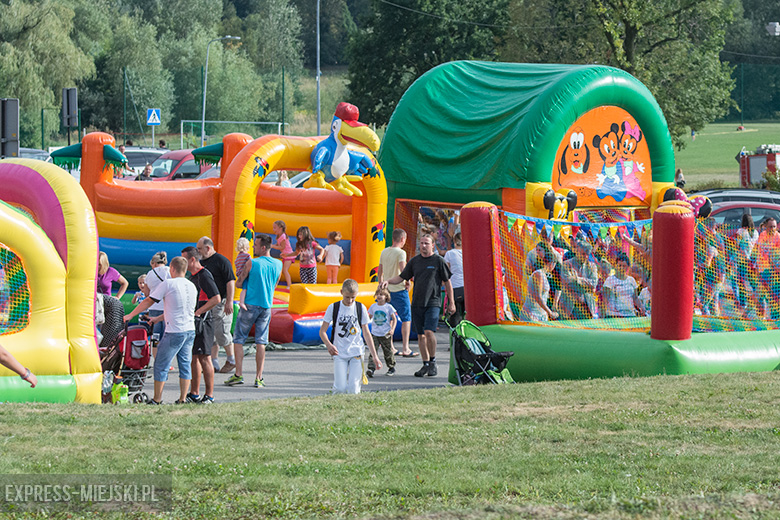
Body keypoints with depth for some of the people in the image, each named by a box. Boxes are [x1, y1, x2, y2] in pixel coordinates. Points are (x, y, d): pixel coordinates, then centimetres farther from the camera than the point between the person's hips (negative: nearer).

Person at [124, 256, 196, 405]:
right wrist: (158, 318, 31)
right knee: (185, 364, 11)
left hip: (174, 332, -6)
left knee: (161, 365, 3)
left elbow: (148, 302, -2)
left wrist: (130, 315, 9)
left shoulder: (168, 284, -8)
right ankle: (183, 398, 10)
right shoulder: (192, 286, 11)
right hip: (190, 331, 6)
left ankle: (157, 399, 5)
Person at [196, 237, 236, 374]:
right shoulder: (202, 262, 15)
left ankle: (231, 360, 7)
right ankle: (214, 363, 10)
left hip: (220, 302, -8)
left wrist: (229, 302, -20)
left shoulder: (222, 261, -9)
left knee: (221, 332, -8)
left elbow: (230, 282, -13)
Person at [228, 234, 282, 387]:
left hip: (250, 305, -4)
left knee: (239, 339, 4)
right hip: (266, 306, 4)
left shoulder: (252, 264, -10)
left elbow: (240, 282, -1)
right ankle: (259, 378, 1)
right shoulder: (278, 265, 3)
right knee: (261, 342, 6)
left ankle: (238, 374, -2)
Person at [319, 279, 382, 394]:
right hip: (339, 353, -1)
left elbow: (366, 333, 9)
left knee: (353, 389, -12)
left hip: (356, 351, 1)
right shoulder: (333, 308, -1)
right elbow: (322, 331, -1)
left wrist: (375, 356, 7)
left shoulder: (360, 308, 3)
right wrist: (329, 345, -21)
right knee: (340, 389, -11)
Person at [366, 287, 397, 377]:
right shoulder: (373, 307, 5)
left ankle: (392, 368, 25)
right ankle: (371, 368, -17)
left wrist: (392, 329, -11)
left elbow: (394, 319, 1)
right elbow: (369, 317, 16)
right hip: (375, 333, 2)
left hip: (386, 334, -2)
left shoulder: (388, 307, -3)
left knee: (388, 352, 7)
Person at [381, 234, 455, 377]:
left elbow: (447, 282, 4)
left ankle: (433, 362, -3)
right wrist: (388, 281, -2)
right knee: (420, 335, 4)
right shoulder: (414, 261, 12)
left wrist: (451, 302, 3)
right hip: (417, 303, 4)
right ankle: (426, 364, 12)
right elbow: (402, 277, 17)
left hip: (433, 302, -4)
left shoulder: (438, 261, 1)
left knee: (429, 331, -18)